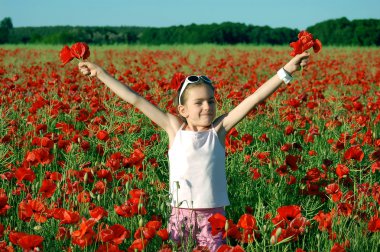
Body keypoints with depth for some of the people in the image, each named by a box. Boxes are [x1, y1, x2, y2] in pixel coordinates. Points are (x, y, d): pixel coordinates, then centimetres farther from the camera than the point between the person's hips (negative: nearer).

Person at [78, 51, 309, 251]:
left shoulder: (218, 129, -1)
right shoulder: (175, 128, 1)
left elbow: (254, 99, -5)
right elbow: (136, 100, 2)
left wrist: (286, 71, -9)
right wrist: (102, 73, 4)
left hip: (212, 215, 0)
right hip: (180, 214, 1)